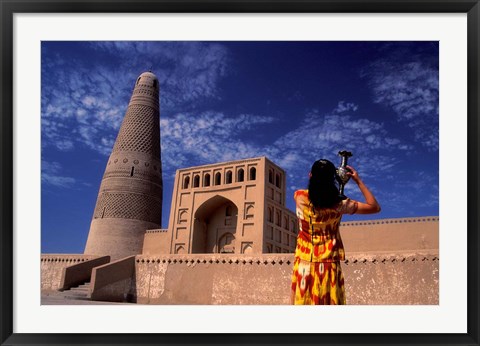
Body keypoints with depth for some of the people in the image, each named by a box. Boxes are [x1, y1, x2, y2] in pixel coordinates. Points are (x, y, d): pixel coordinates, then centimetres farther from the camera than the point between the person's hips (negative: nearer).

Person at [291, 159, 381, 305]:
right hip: (329, 264, 0)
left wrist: (318, 177, 20)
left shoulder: (300, 197, -6)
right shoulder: (339, 203, -7)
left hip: (304, 264, 1)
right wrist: (358, 181, 7)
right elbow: (375, 207, 5)